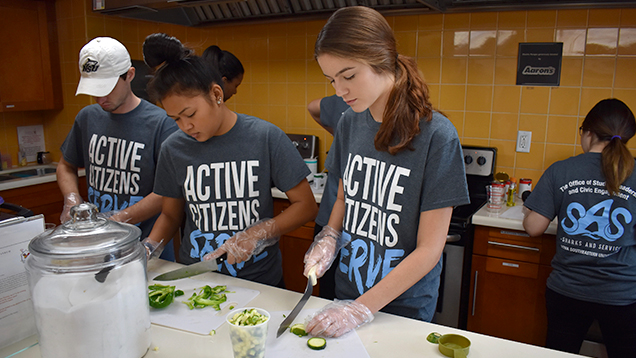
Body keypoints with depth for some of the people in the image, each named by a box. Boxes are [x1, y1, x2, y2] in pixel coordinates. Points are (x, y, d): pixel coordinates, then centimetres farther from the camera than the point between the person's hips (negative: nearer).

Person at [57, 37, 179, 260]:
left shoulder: (161, 123, -14)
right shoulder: (87, 117, 4)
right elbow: (66, 166, 19)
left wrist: (119, 219, -23)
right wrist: (72, 199, 0)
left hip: (146, 243, -4)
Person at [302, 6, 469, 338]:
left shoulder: (436, 135, -21)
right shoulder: (349, 123, -4)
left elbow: (429, 248, -18)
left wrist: (362, 309, -20)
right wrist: (328, 237, -10)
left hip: (405, 305, -4)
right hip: (347, 289, 5)